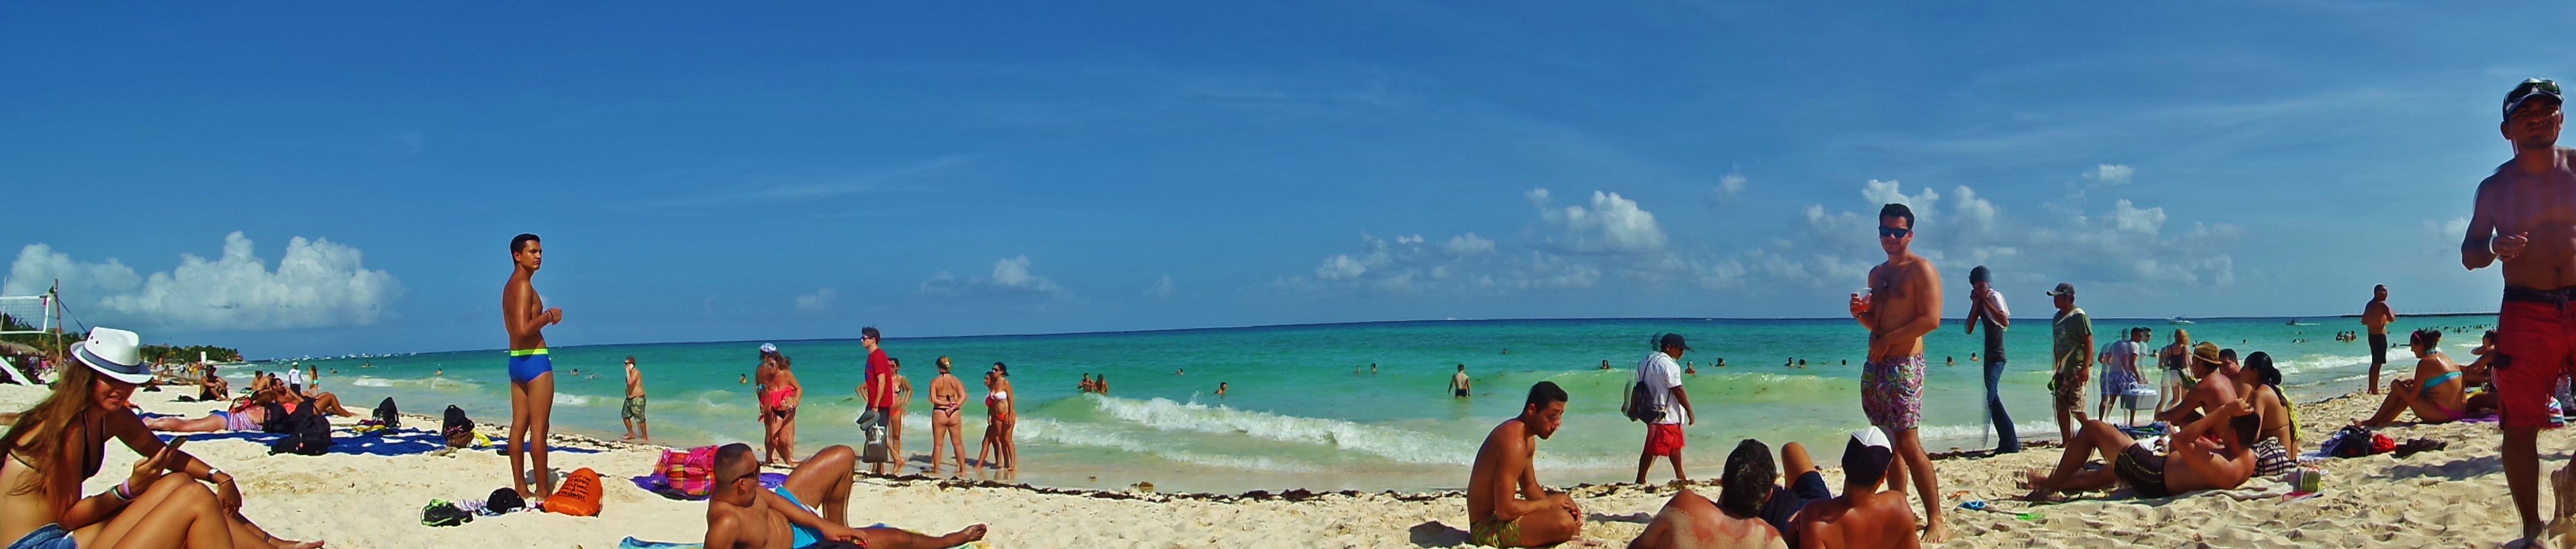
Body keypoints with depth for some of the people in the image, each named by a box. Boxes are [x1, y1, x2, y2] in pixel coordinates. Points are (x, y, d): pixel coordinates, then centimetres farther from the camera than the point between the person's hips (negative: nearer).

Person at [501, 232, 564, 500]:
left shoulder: (510, 286, 16)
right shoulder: (524, 285, -15)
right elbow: (523, 329, -25)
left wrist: (543, 316, 18)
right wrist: (549, 317, -11)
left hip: (516, 360, 10)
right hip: (535, 360, -10)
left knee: (519, 426, 10)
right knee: (539, 428, -7)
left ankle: (520, 487, 13)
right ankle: (543, 490, -5)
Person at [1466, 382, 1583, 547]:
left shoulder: (1528, 439, 9)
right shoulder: (1514, 441, -23)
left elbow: (1530, 487, 20)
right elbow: (1505, 510, -28)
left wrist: (1559, 501, 0)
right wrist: (1549, 503, -14)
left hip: (1501, 517, 11)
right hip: (1488, 527, -11)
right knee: (1564, 523, -28)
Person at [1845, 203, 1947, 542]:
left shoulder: (1921, 269, -6)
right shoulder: (1876, 274, 18)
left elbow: (1931, 320, -16)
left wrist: (1888, 340, -15)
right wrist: (1860, 314, 5)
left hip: (1904, 367, -8)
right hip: (1874, 367, 8)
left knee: (1908, 444, -14)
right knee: (1888, 443, 9)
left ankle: (1936, 522, -11)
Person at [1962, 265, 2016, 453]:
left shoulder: (1995, 296, -8)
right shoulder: (1980, 301, 14)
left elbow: (2005, 321, -24)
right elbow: (1969, 329, 7)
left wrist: (1985, 301, -17)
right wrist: (1975, 304, -1)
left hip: (1995, 357, -9)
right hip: (1988, 357, 9)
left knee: (1988, 399, -15)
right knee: (1993, 401, 13)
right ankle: (2010, 443, 19)